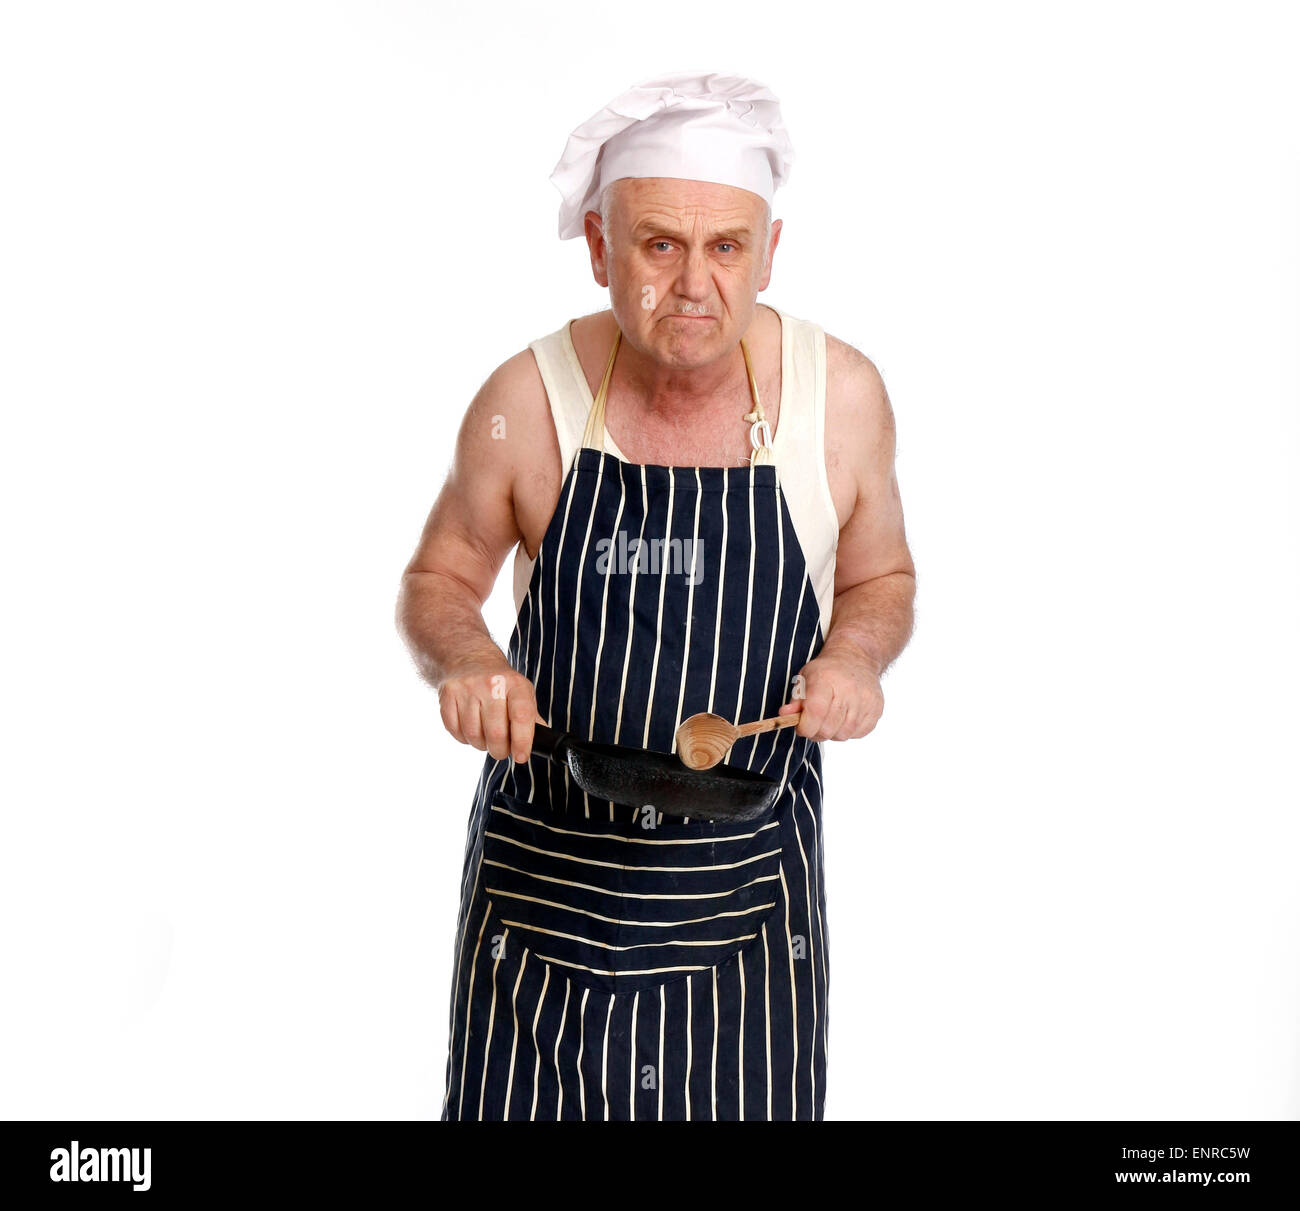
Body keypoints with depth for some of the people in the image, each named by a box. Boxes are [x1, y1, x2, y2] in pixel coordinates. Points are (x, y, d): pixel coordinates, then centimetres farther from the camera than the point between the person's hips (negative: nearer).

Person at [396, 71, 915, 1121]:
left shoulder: (840, 395, -7)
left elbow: (882, 580, 9)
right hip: (543, 868, 0)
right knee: (517, 1105, 10)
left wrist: (856, 654, -12)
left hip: (748, 880, 1)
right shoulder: (527, 402, -10)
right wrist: (462, 657, -16)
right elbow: (439, 581, 5)